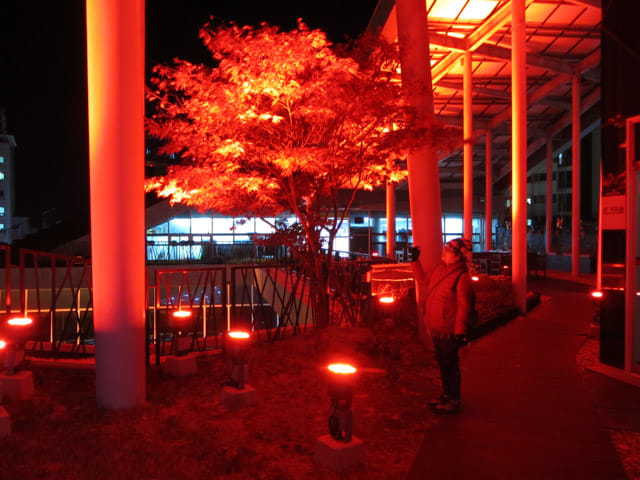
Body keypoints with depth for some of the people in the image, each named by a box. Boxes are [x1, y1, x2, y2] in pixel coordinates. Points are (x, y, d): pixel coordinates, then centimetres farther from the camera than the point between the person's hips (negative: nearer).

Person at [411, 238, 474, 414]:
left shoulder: (462, 276, -19)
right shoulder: (440, 269, 7)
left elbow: (464, 306, -21)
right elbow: (425, 282, 24)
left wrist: (460, 331, -23)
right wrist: (415, 262, 24)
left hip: (448, 330, -9)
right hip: (436, 328, 9)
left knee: (450, 365, 4)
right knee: (442, 362, 20)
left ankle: (453, 401, 18)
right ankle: (446, 395, 36)